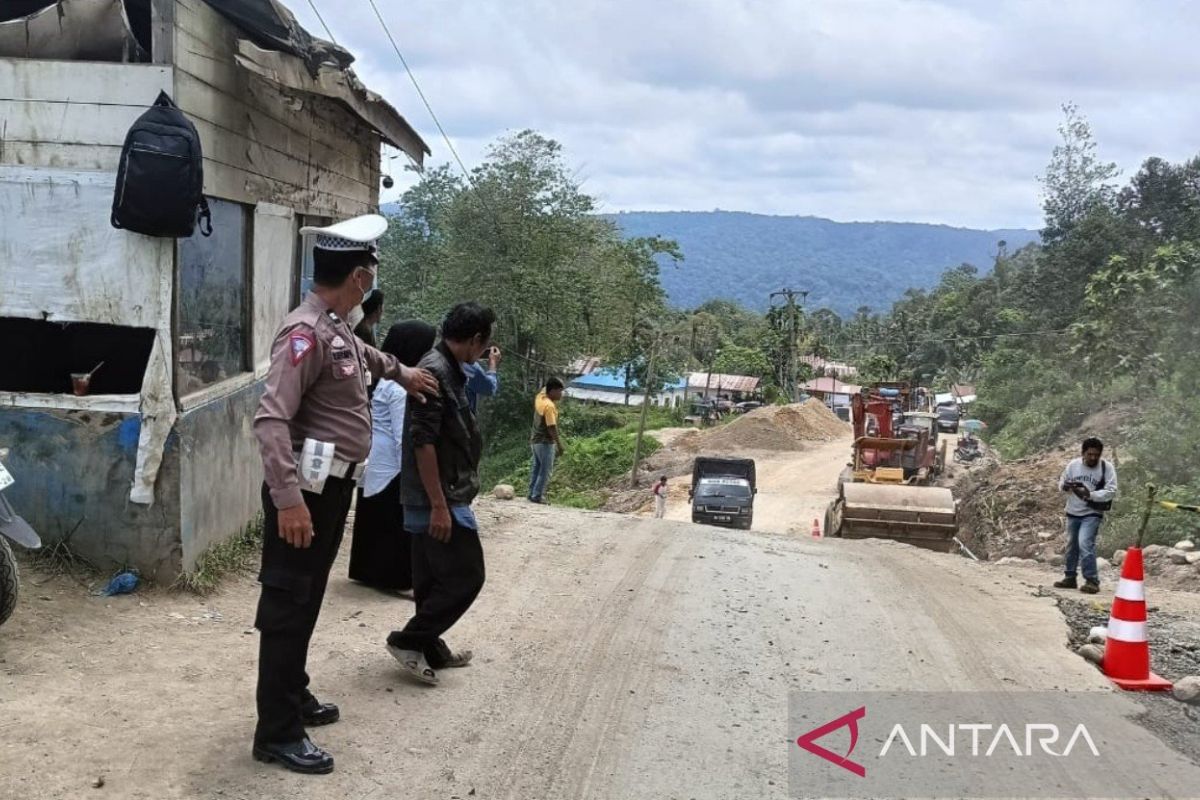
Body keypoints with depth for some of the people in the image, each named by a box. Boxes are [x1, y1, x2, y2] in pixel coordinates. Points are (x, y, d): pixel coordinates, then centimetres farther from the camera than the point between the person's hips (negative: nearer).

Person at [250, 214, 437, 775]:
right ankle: (277, 733, 7)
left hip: (333, 488, 10)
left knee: (307, 602, 20)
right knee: (287, 608, -2)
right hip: (306, 491, -10)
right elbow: (270, 419, -28)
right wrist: (288, 499, -32)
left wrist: (400, 372, 49)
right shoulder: (306, 333, -21)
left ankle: (295, 699, 34)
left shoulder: (336, 328, 9)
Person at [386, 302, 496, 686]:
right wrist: (439, 505, -24)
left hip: (440, 496, 10)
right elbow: (422, 442, -24)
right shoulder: (435, 371, -19)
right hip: (438, 498, -10)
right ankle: (408, 641, 3)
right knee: (465, 576, -4)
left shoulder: (447, 370, 13)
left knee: (433, 578, 16)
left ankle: (430, 649, 25)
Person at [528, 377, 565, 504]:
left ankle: (532, 493, 18)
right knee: (546, 470, -3)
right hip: (545, 442, -9)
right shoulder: (549, 406, -23)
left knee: (536, 467, 15)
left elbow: (545, 389, 25)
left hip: (536, 440, 9)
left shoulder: (540, 397, 1)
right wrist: (559, 444, -19)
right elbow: (552, 427, -24)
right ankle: (537, 496, -3)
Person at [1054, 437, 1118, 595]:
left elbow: (1111, 492, -17)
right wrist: (1066, 486, -18)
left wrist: (1090, 495, -29)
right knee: (1071, 546, 15)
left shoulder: (1107, 467, -12)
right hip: (1072, 512, 5)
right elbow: (1061, 483, 7)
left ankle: (1092, 581, -16)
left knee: (1085, 544, -21)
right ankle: (1070, 578, 29)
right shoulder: (1073, 464, -2)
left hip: (1092, 514, -5)